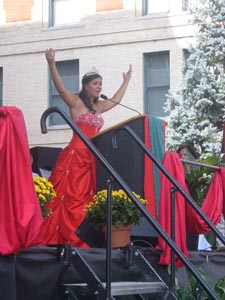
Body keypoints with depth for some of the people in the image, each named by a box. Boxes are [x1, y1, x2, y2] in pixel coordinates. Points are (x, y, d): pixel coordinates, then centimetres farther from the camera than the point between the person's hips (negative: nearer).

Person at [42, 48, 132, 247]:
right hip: (75, 156, -7)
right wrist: (52, 65, -25)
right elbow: (61, 89, -15)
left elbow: (116, 99, 36)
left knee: (86, 197, 4)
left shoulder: (98, 107, 19)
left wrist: (126, 81, 44)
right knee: (70, 196, -10)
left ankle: (81, 239, 5)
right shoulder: (76, 102, 0)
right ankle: (64, 237, -11)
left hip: (92, 158, 7)